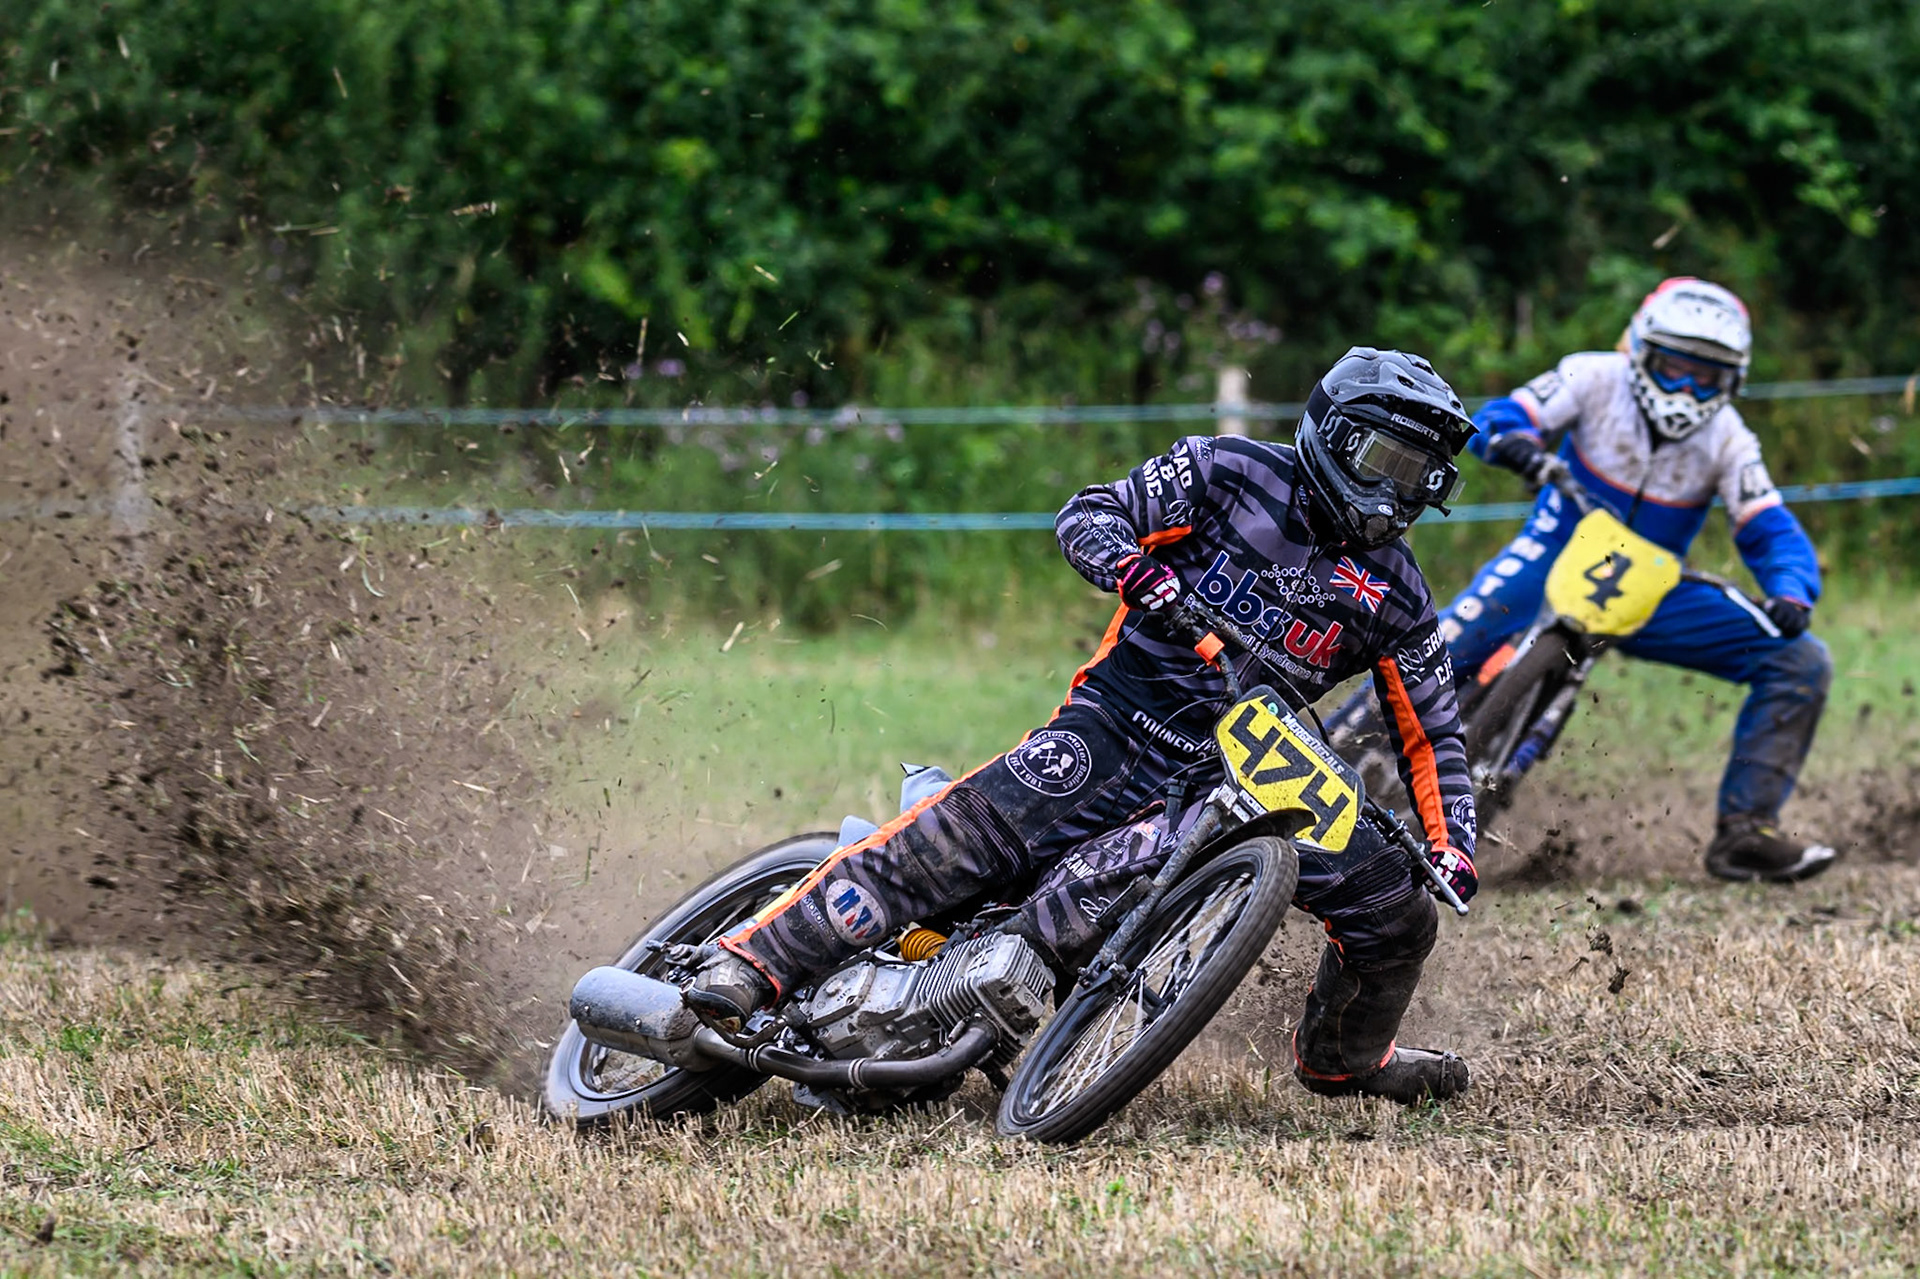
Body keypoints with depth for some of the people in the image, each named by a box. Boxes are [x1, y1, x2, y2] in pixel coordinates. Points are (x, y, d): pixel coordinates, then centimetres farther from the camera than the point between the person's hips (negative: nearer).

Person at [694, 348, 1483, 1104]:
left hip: (1239, 778, 4)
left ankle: (1344, 1058, 22)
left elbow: (1432, 733, 13)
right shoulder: (1233, 473, 1)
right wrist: (1130, 566, -22)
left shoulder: (1395, 595, 9)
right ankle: (745, 969, -23)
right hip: (1122, 719, -4)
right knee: (972, 834, -23)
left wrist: (1453, 849, -1)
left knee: (1394, 906, -8)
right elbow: (1090, 514, 1)